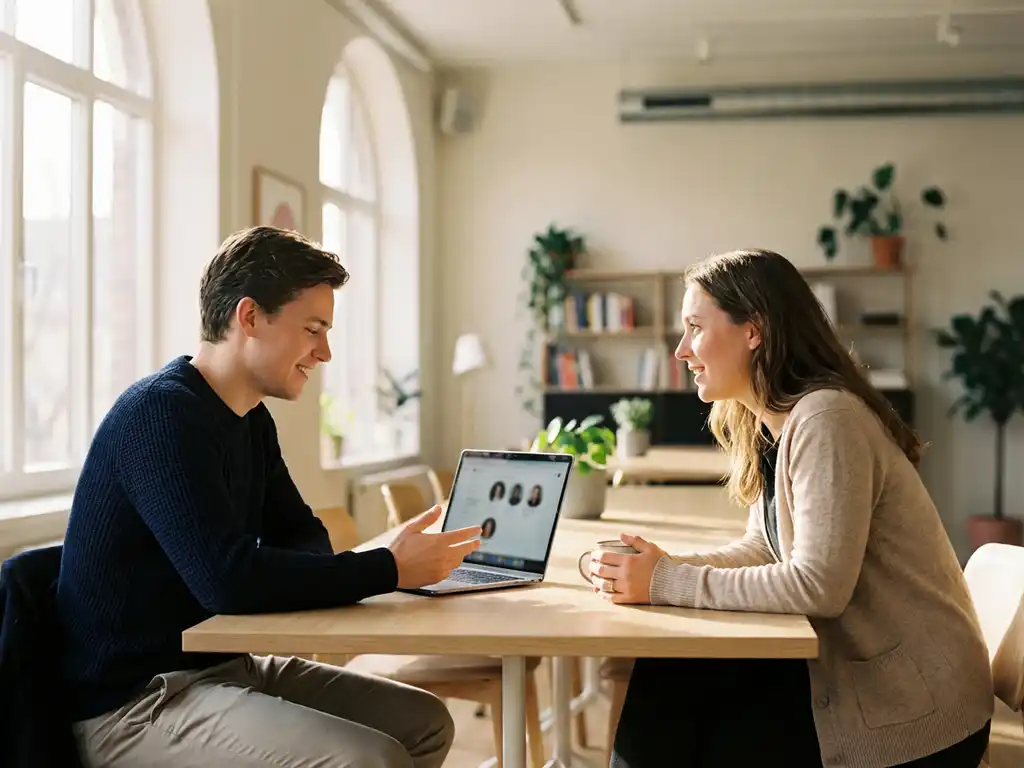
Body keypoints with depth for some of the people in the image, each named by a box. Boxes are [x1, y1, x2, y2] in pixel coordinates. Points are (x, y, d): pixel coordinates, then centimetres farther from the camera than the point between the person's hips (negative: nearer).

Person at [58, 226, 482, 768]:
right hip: (132, 700, -10)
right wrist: (389, 569, -23)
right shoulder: (161, 414, -19)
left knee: (425, 722, 7)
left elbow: (302, 535, 17)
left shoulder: (251, 420, 11)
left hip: (221, 665, 10)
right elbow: (227, 577, -29)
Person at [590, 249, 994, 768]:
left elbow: (818, 585, -27)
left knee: (668, 704, -9)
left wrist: (668, 582, -21)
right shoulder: (771, 426, 9)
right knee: (660, 688, -3)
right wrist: (660, 568, -6)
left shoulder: (825, 418, -21)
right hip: (850, 673, 8)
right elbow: (761, 550, 11)